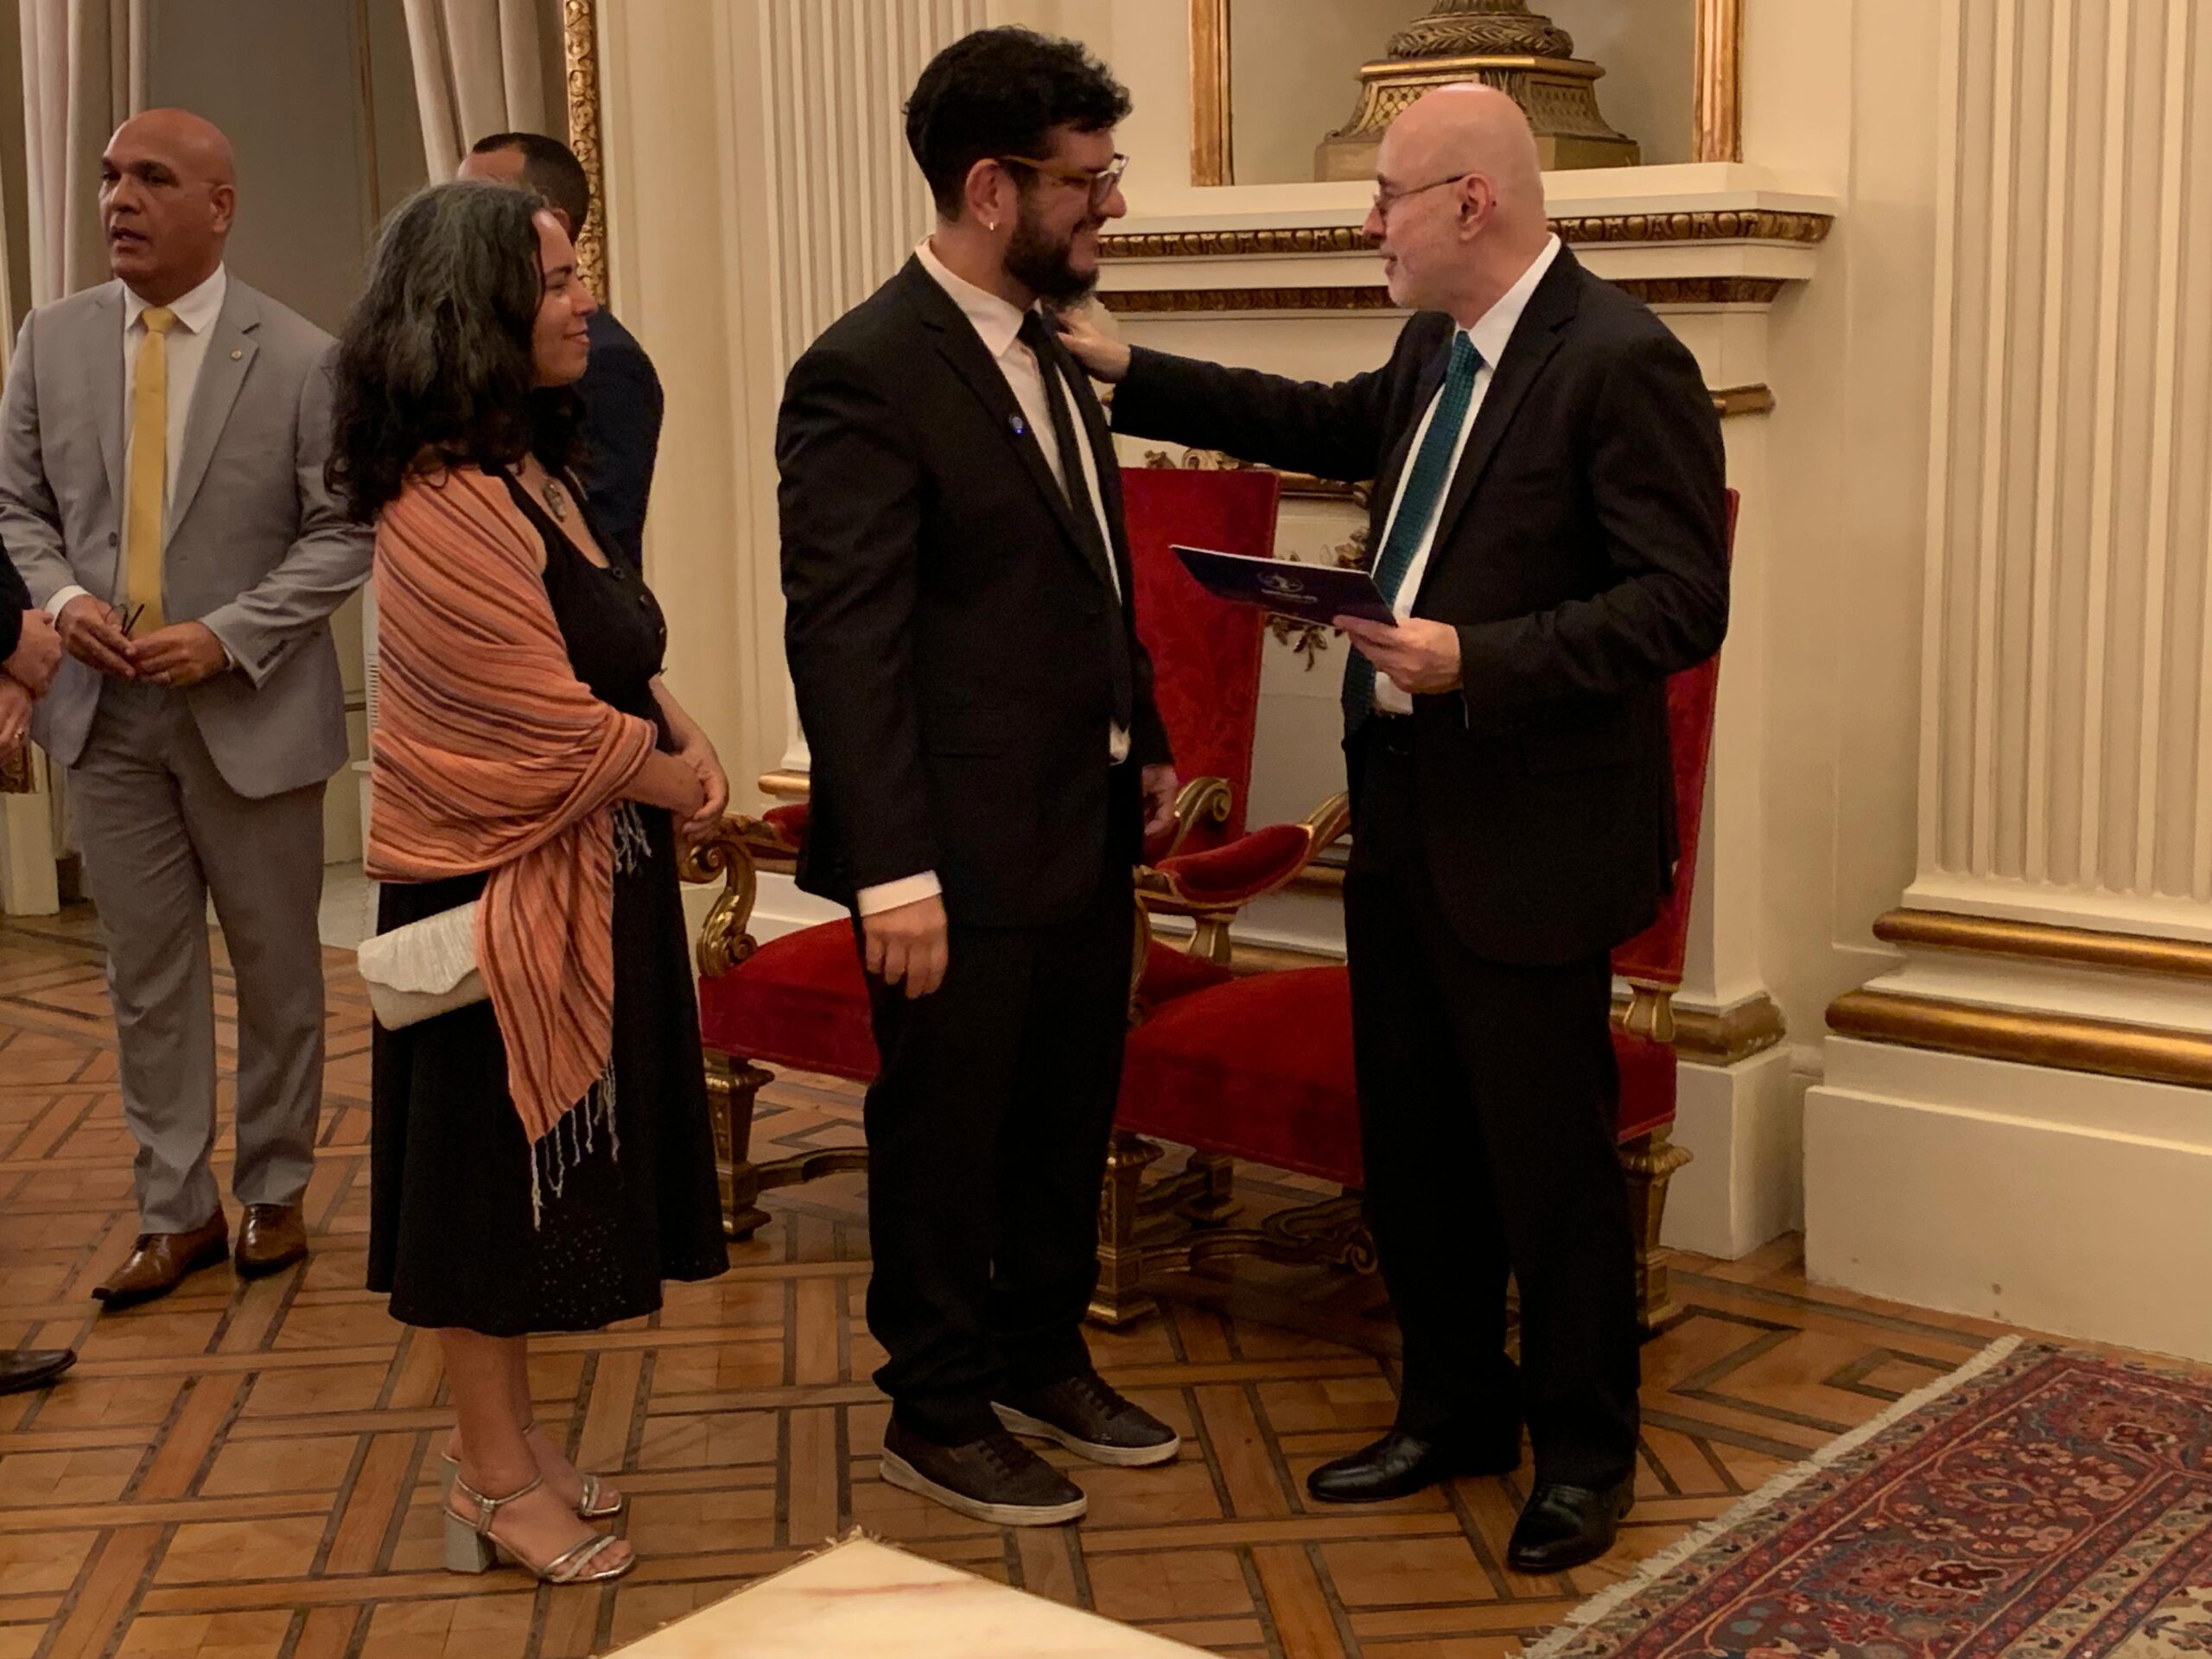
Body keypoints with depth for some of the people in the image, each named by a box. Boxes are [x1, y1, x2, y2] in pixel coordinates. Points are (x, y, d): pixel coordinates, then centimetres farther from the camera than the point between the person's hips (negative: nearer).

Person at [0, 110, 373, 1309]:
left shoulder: (301, 358, -8)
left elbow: (342, 533, -8)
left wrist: (227, 636, -18)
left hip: (250, 711, -3)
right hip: (106, 711, 3)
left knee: (275, 965, 10)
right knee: (147, 972, 9)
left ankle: (274, 1194, 27)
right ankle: (177, 1211, 20)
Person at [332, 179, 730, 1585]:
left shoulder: (531, 472, 10)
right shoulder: (446, 507, -22)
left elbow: (617, 650, 18)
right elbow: (549, 728, -22)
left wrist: (681, 731, -1)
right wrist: (676, 778, -6)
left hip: (584, 874, 9)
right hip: (501, 886, -9)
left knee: (540, 1167, 18)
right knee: (495, 1168, 4)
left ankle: (508, 1439, 33)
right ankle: (499, 1480, 19)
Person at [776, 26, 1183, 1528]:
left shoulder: (1054, 353, 10)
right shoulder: (865, 374, -17)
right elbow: (843, 638, -20)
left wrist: (1148, 740, 14)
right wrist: (893, 871, -22)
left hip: (1086, 832, 8)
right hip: (966, 853, -8)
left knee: (1067, 1119, 20)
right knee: (945, 1136, 9)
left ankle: (1043, 1360, 38)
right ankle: (940, 1416, 26)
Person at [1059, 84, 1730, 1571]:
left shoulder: (1621, 361, -17)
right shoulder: (1439, 355, 9)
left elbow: (1682, 603, -20)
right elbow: (1331, 425, 28)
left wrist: (1480, 659, -26)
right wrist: (1129, 371, 22)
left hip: (1529, 834, -9)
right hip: (1402, 816, 9)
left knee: (1549, 1157, 5)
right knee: (1412, 1145, 18)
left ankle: (1584, 1450, 25)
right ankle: (1454, 1410, 36)